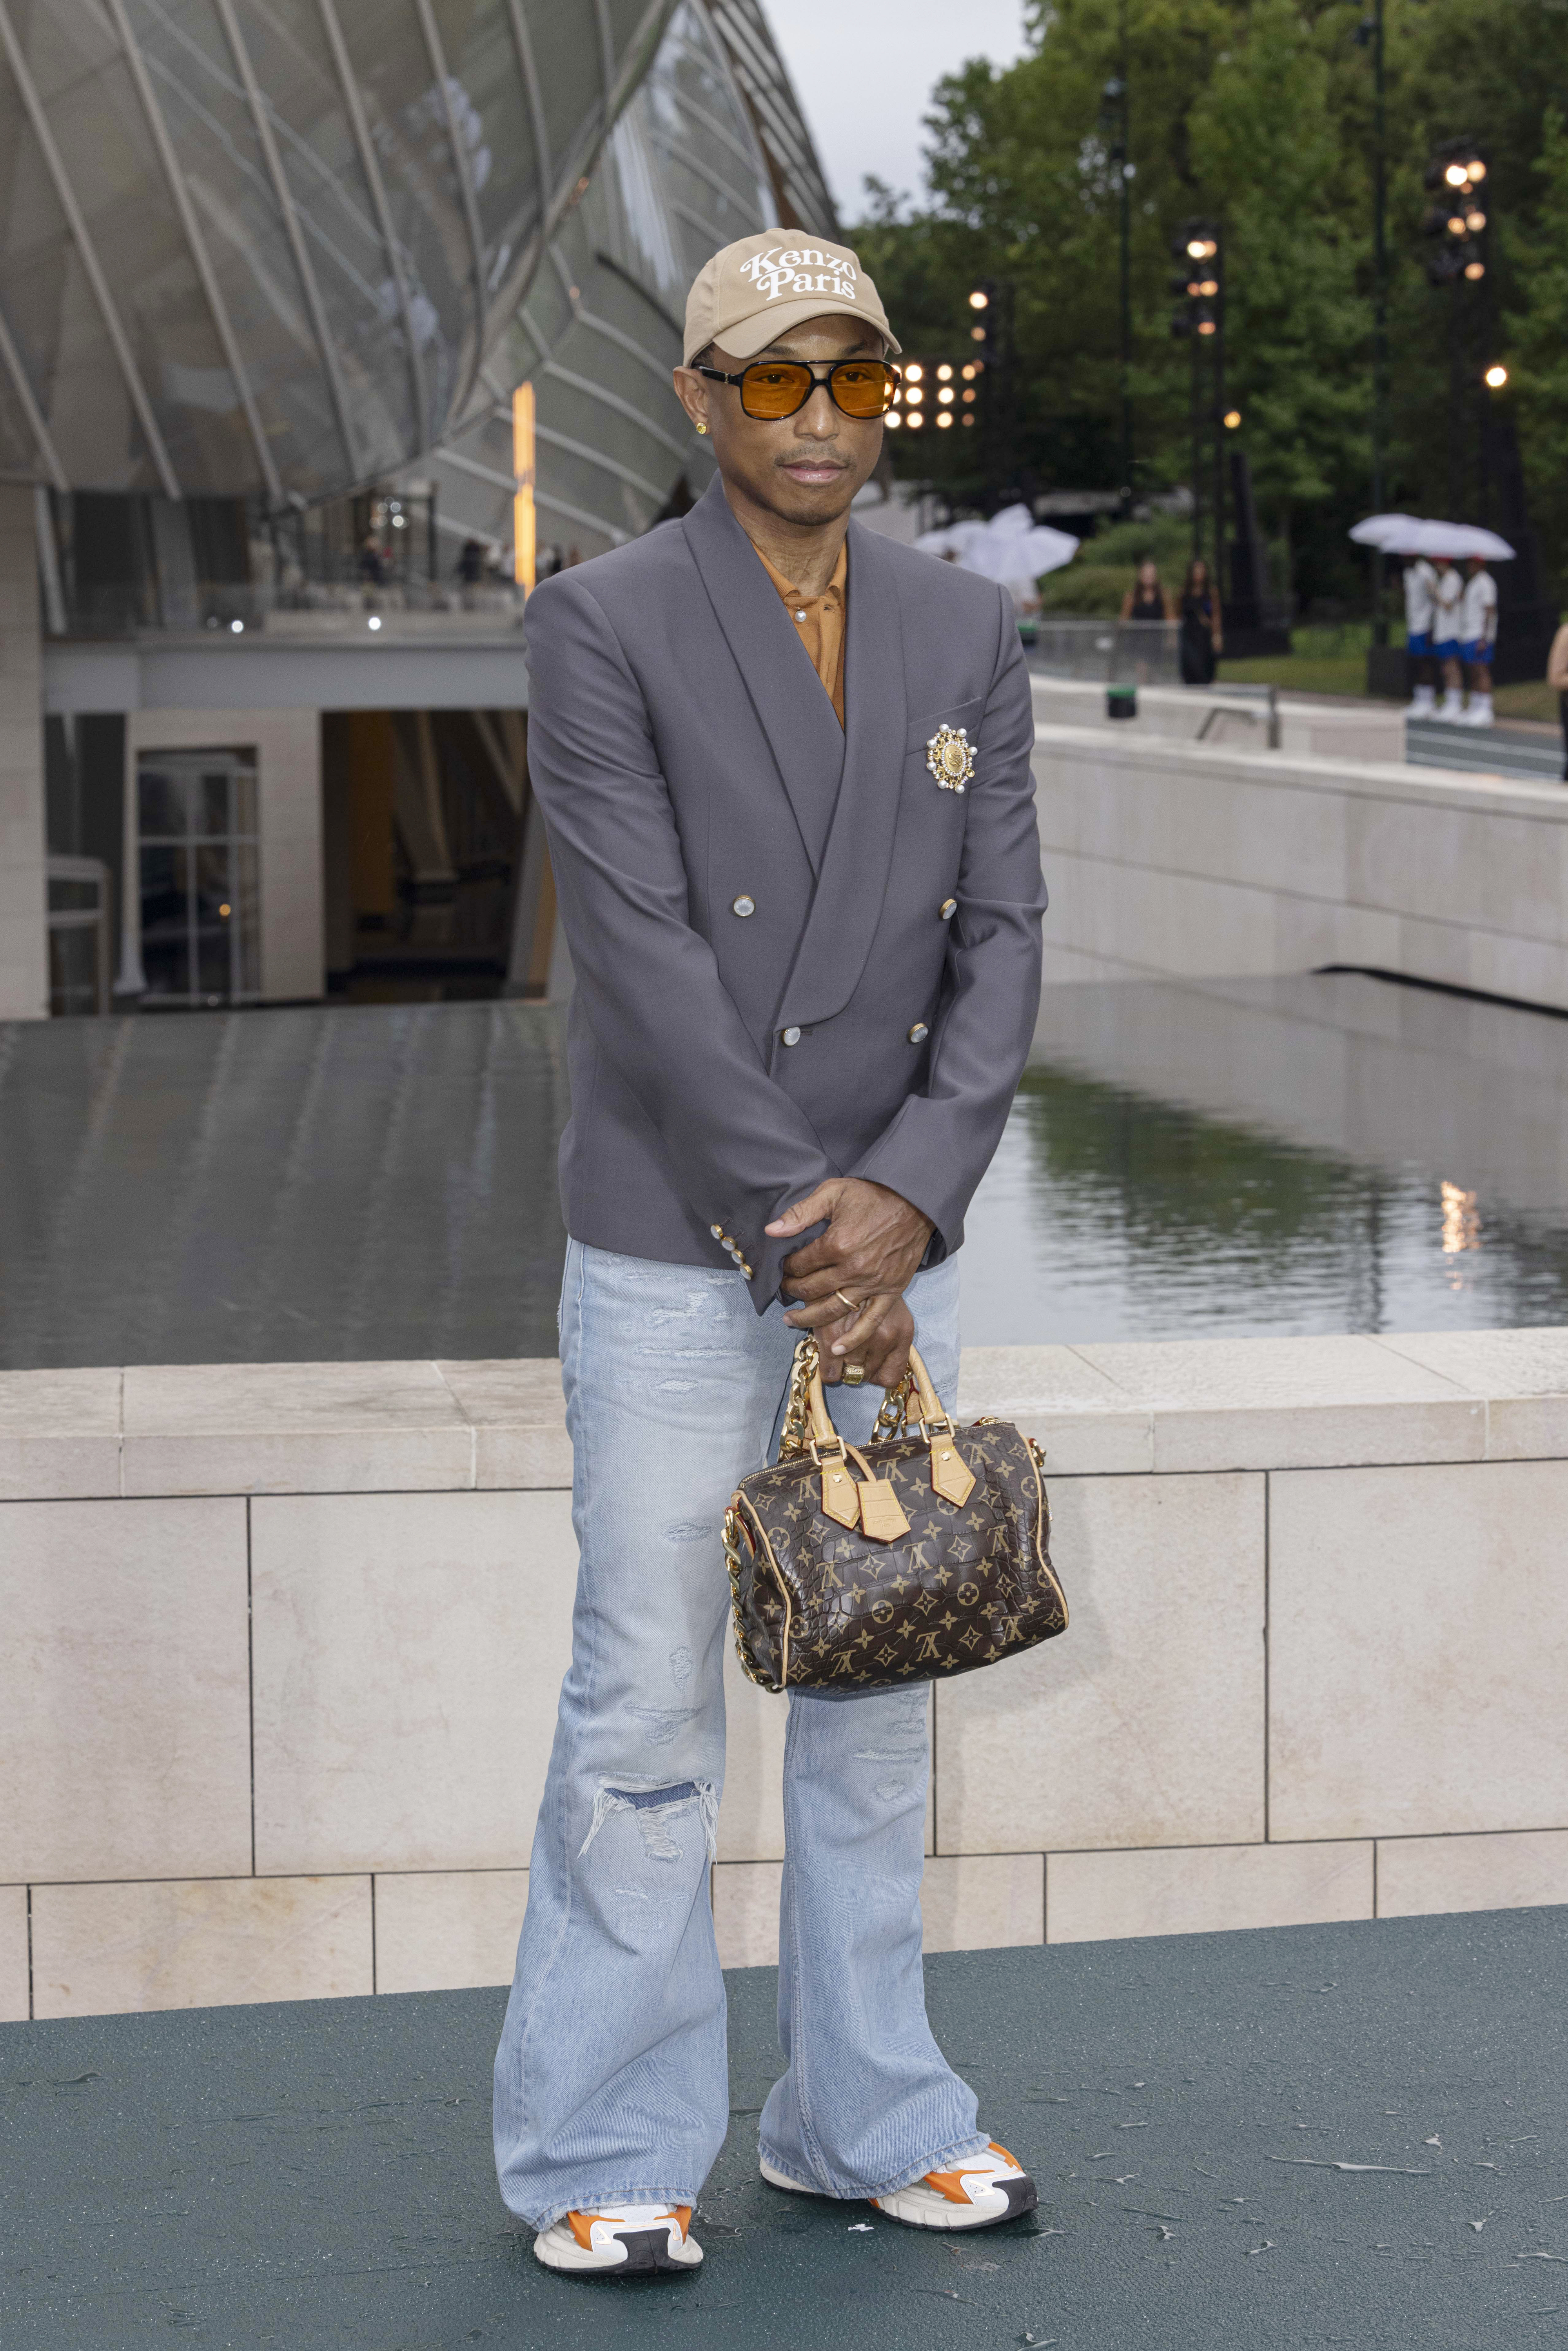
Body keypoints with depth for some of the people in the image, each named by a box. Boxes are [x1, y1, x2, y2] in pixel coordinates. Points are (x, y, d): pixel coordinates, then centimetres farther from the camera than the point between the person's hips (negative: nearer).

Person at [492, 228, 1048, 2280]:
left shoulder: (967, 634, 7)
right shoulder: (603, 627, -7)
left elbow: (1001, 939, 1)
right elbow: (645, 961, -14)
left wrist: (910, 1197, -14)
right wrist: (796, 1237, -17)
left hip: (892, 1243, 5)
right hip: (675, 1255, -4)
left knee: (877, 1695, 11)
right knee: (647, 1710, -1)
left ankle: (862, 2119, 23)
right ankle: (604, 2154, 10)